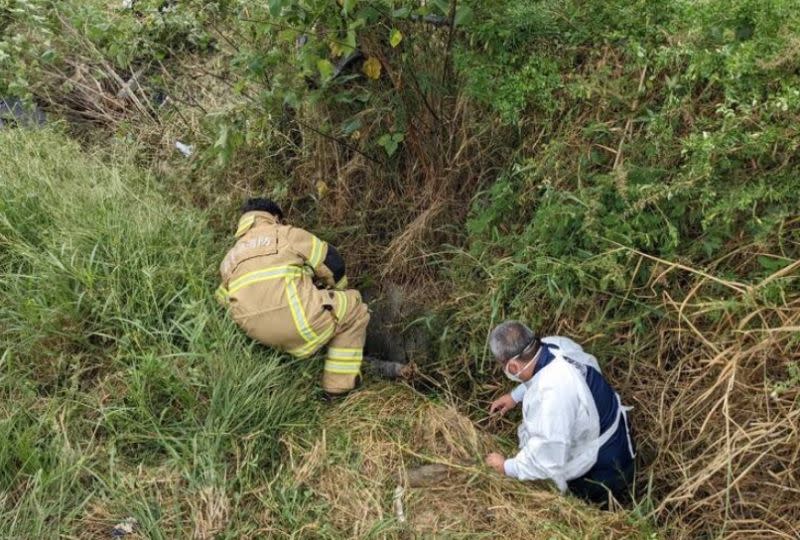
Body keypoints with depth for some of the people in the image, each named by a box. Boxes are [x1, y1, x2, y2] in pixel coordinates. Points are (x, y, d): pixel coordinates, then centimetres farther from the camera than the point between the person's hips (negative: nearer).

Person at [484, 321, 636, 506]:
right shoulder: (556, 344, -17)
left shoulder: (552, 397, -42)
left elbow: (546, 461, -31)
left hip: (602, 473, -8)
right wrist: (515, 396, 11)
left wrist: (506, 467, -15)